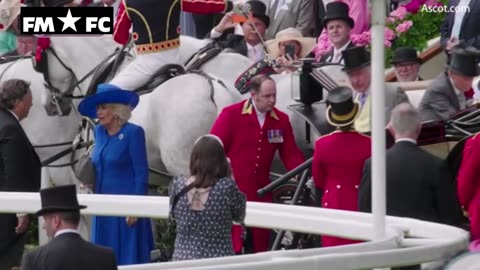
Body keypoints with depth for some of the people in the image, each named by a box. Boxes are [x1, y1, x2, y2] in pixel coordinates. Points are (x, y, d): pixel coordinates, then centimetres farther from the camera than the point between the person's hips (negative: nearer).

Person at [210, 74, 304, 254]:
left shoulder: (281, 120, 3)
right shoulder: (231, 114, -9)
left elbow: (290, 154, 4)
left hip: (261, 193, 5)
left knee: (260, 243, 13)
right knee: (232, 244, -8)